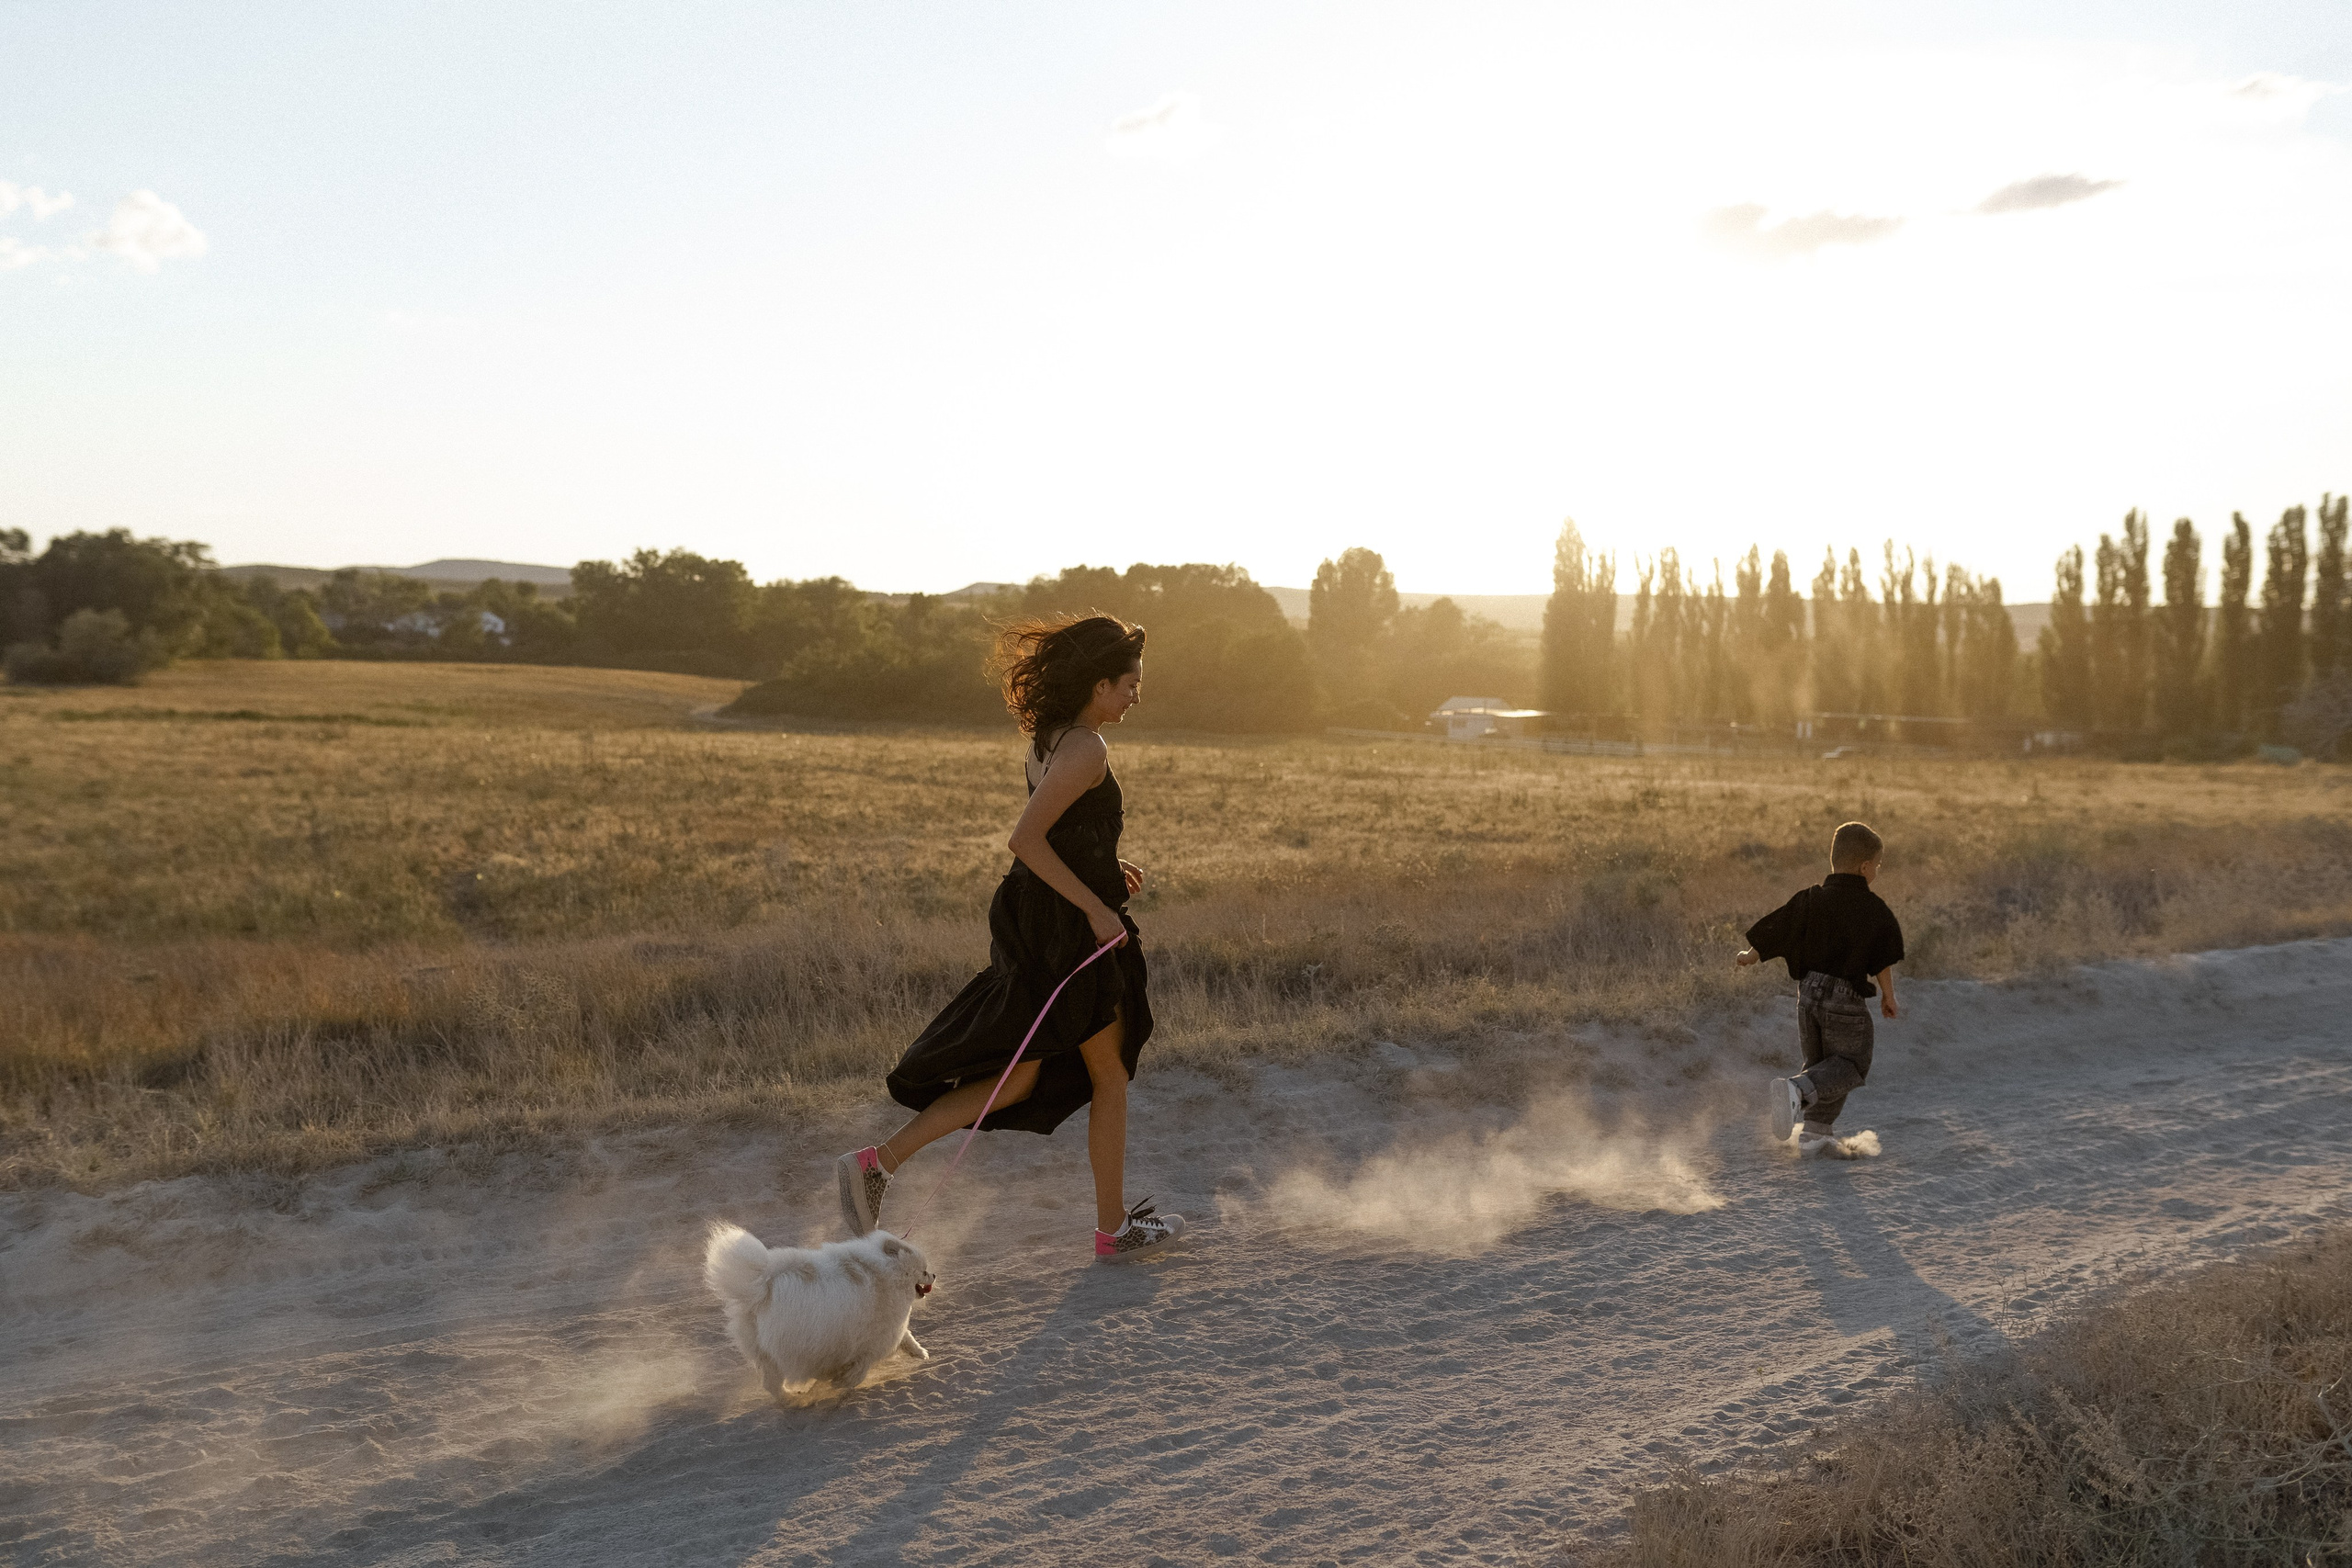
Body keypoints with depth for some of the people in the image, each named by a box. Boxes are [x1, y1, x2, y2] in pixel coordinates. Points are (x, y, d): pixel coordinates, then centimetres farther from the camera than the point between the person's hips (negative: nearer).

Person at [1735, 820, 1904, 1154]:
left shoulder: (1810, 901, 1)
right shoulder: (1875, 910, -4)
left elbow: (1771, 935, 2)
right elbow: (1883, 960, -2)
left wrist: (1746, 957, 20)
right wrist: (1888, 996, 13)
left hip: (1809, 994, 4)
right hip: (1846, 1001, -4)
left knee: (1820, 1063, 21)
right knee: (1850, 1065, 7)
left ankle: (1815, 1134, 17)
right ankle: (1796, 1090, -19)